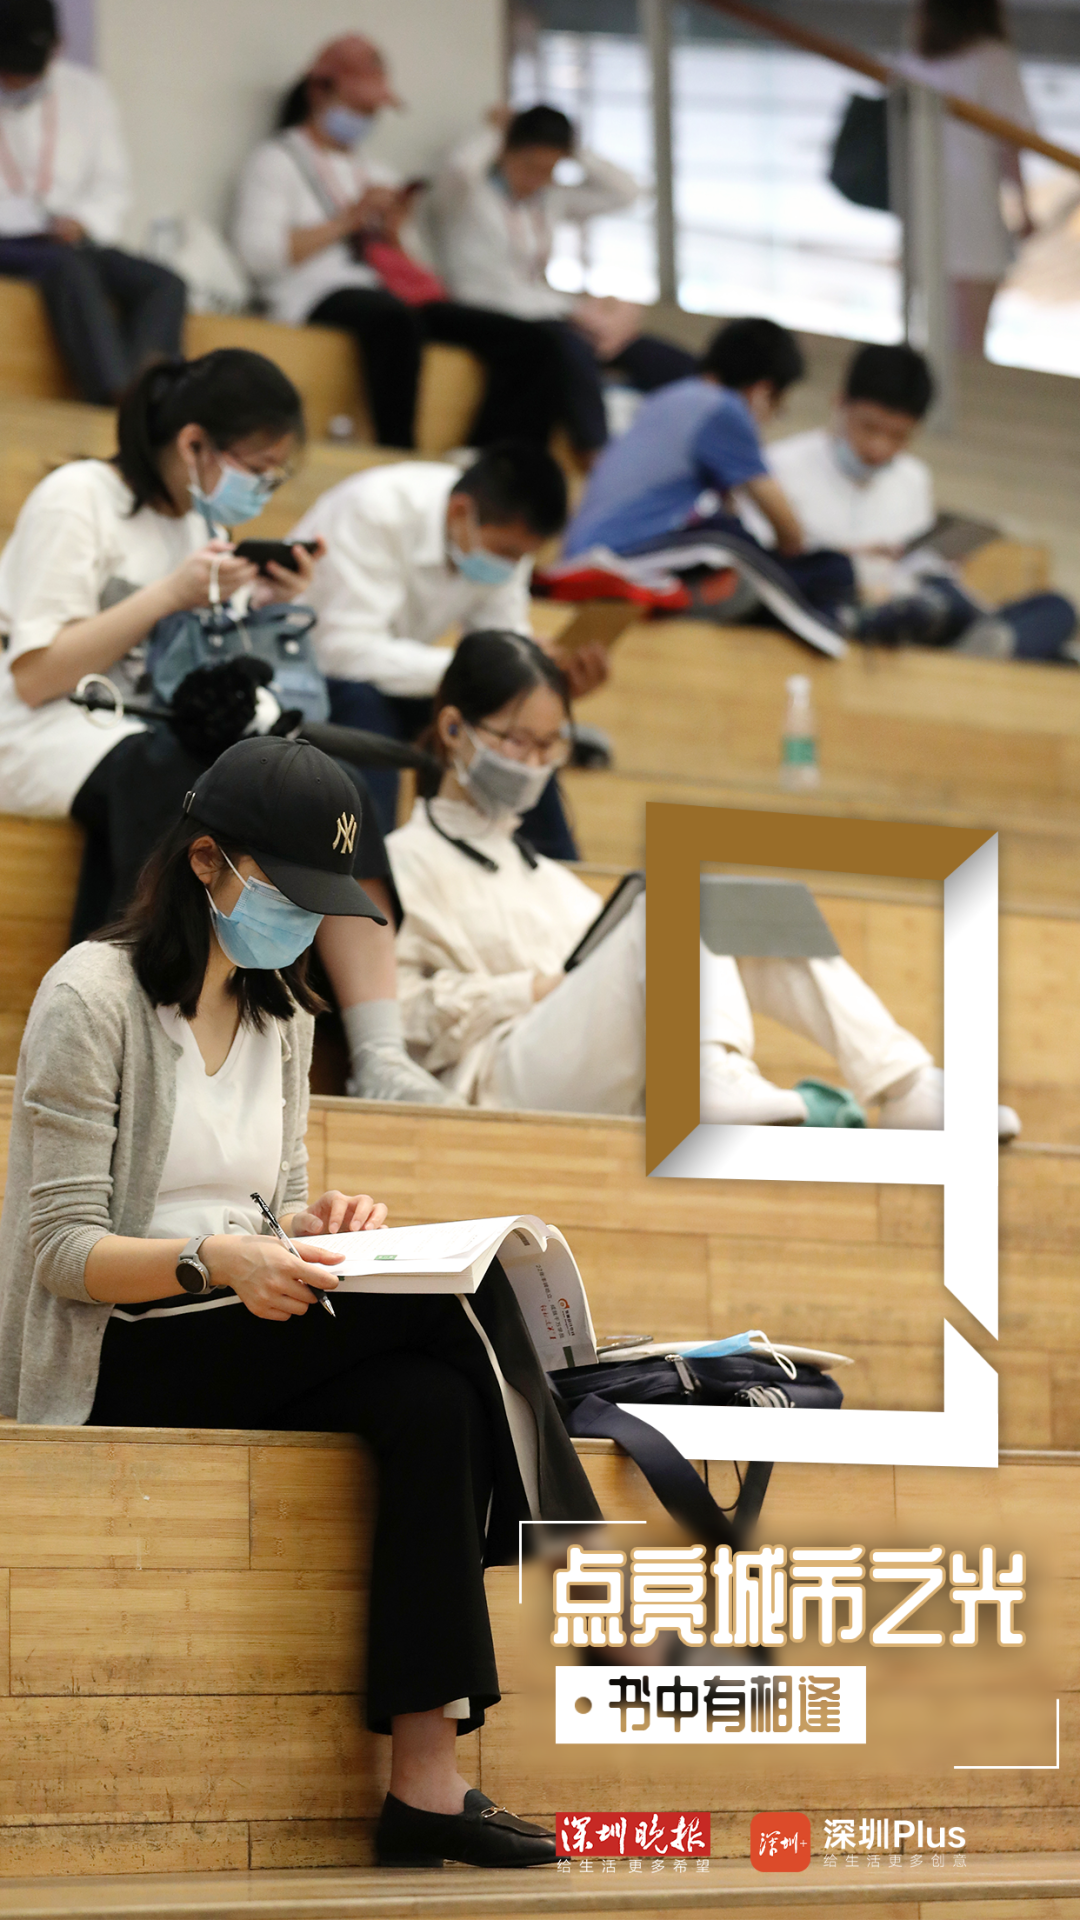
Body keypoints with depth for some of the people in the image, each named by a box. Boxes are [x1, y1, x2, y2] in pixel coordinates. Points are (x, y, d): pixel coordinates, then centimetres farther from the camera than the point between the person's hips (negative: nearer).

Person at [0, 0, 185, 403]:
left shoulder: (87, 92, 15)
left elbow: (111, 186, 13)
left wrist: (83, 222, -10)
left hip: (71, 239, 4)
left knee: (164, 283, -22)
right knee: (69, 265, -36)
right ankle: (115, 386, -49)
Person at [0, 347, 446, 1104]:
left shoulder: (203, 525, 16)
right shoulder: (78, 500, -7)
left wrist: (267, 611, -1)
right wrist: (170, 595, -16)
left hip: (163, 740, 7)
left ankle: (381, 1057, -30)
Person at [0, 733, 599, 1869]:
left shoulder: (281, 1013, 16)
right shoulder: (93, 997, -8)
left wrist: (314, 1223, -7)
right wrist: (216, 1260, -30)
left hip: (249, 1348, 7)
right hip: (119, 1361, -7)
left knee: (432, 1402, -27)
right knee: (460, 1294, -23)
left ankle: (426, 1785, -32)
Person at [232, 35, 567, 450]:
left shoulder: (373, 173, 32)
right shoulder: (276, 162, 11)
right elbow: (259, 253, -6)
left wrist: (394, 231, 6)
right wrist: (348, 220, -5)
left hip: (397, 294, 7)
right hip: (323, 298, -7)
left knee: (527, 345, -16)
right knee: (396, 319, -44)